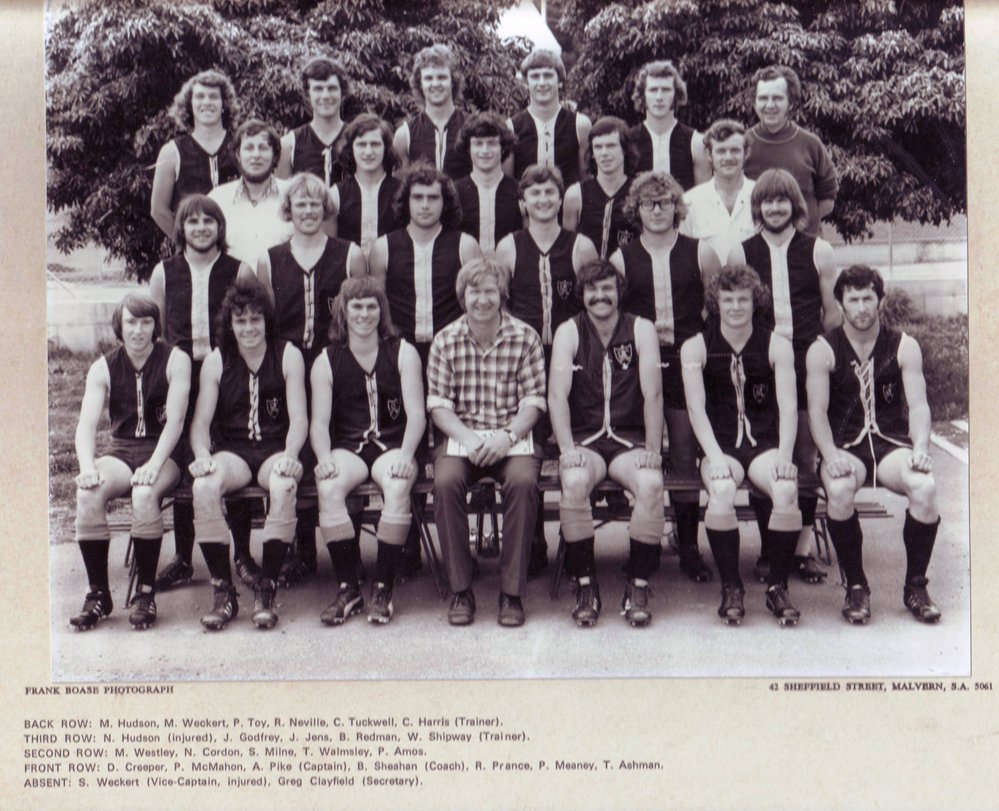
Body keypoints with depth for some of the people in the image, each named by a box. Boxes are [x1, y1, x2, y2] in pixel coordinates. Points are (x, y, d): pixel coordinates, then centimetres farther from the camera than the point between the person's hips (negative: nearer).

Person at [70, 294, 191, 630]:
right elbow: (87, 423, -4)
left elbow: (175, 420, -11)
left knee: (145, 493, -35)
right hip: (120, 452, 3)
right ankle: (98, 593, -17)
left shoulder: (175, 360, -1)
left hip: (163, 453, -3)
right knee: (88, 492, -29)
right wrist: (88, 466, -24)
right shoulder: (104, 368, 8)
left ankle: (146, 592, -20)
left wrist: (154, 465, -26)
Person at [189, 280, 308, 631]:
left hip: (276, 450, -1)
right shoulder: (216, 361, 9)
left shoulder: (288, 355, 5)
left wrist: (289, 455, -22)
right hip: (233, 452, 1)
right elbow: (201, 421, 2)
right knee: (204, 486, -32)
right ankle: (223, 592, -21)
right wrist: (203, 454, -19)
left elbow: (299, 418, -2)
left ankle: (266, 590, -23)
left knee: (284, 486, -36)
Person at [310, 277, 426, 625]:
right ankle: (348, 587, -21)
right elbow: (319, 421, 3)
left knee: (398, 487, -33)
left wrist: (405, 455, -18)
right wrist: (325, 459, -17)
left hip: (392, 445, -1)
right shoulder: (327, 360, 10)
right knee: (328, 487, -31)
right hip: (347, 447, 1)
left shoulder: (403, 353, 7)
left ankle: (383, 587, -22)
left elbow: (416, 413, -2)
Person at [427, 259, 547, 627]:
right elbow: (438, 404, 2)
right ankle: (460, 590, -17)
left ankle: (512, 592, -20)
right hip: (461, 434, 1)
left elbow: (533, 401, -1)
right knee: (446, 481, -30)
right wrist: (467, 438, -16)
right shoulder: (445, 340, 5)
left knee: (523, 481, -32)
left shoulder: (525, 338, 2)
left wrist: (507, 437, -18)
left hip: (513, 436, -1)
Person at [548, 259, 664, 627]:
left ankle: (638, 586, -16)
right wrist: (567, 449, -19)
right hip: (584, 438, 0)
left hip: (630, 440, 0)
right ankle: (585, 585, -18)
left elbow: (653, 394, -5)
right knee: (574, 481, -32)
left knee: (651, 483, -31)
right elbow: (557, 394, -6)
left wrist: (652, 450, -15)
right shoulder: (569, 332, 4)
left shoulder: (641, 330, 3)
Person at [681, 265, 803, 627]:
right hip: (720, 445, -1)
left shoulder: (777, 346, 7)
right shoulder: (695, 347, 4)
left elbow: (788, 407, -1)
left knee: (787, 491, -30)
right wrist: (716, 457, -18)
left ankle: (778, 587, -11)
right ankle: (731, 589, -14)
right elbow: (696, 408, -4)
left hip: (765, 442, 1)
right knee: (721, 493, -33)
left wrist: (784, 456, -17)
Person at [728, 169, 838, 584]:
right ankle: (769, 549, 10)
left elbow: (833, 312, 11)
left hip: (806, 363, 0)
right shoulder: (740, 254, 7)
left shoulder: (818, 251, 7)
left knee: (806, 456, 0)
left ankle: (804, 546, 9)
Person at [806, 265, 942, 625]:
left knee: (925, 486, -30)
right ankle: (856, 586, -15)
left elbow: (918, 405, -1)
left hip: (892, 443, 1)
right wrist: (831, 455, -22)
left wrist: (920, 449, -20)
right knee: (839, 490, -35)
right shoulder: (822, 350, 3)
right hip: (845, 446, -1)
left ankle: (916, 585, -11)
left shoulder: (904, 347, 7)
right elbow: (817, 410, -5)